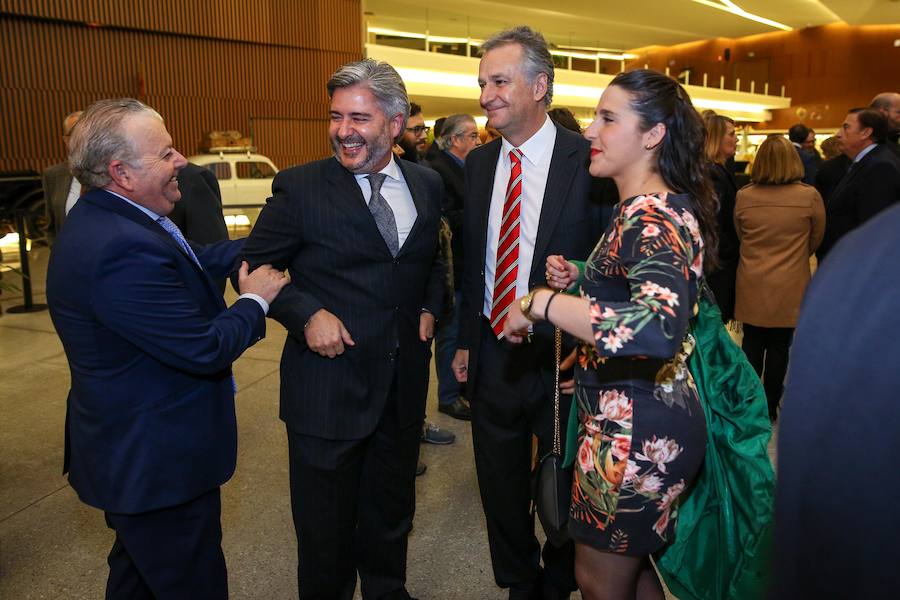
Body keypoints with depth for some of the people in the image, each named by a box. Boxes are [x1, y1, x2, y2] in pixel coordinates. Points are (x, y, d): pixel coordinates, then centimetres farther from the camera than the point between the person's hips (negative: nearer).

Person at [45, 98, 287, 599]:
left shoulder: (106, 218, 2)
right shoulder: (121, 248, -32)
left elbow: (193, 261, 10)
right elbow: (207, 350, -29)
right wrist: (256, 300, -13)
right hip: (158, 463, -10)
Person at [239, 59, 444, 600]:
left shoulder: (427, 185, 3)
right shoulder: (298, 187, -10)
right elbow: (253, 267, -4)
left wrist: (430, 307, 3)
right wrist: (305, 313, -18)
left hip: (404, 385, 4)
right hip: (328, 385, -4)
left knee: (392, 513, 23)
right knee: (326, 525, 13)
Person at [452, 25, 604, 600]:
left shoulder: (588, 160, -13)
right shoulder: (479, 162, 3)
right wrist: (467, 340, 10)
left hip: (563, 357, -4)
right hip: (493, 355, 5)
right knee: (502, 487, 20)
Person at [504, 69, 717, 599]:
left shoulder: (654, 217, -22)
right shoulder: (644, 209, 9)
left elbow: (660, 328, -40)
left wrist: (544, 302, -32)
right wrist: (581, 281, 4)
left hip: (635, 431, -10)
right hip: (645, 420, 10)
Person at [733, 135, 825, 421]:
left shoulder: (744, 196, -7)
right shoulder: (809, 195, -10)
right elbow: (816, 239, 5)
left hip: (752, 285, 1)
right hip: (789, 287, -1)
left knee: (752, 344, 14)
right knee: (779, 347, 10)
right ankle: (770, 407, 22)